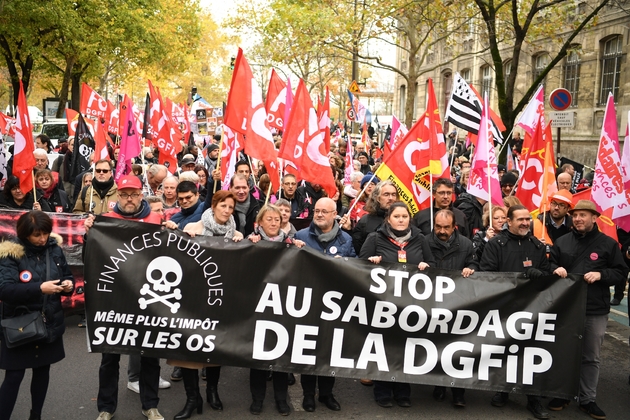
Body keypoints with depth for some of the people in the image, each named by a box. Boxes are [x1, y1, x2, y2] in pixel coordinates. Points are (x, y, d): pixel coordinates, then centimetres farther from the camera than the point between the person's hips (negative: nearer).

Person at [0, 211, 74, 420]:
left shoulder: (54, 249, 0)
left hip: (50, 324, 5)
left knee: (42, 370, 16)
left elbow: (67, 275, 12)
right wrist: (39, 288, -33)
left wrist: (68, 284, -12)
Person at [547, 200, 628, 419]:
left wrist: (601, 275, -15)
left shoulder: (608, 243, 1)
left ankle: (588, 399, 21)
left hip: (596, 311, -1)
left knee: (591, 357, 9)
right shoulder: (561, 242, 6)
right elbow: (549, 266, 13)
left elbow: (621, 273, 2)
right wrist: (555, 270, -9)